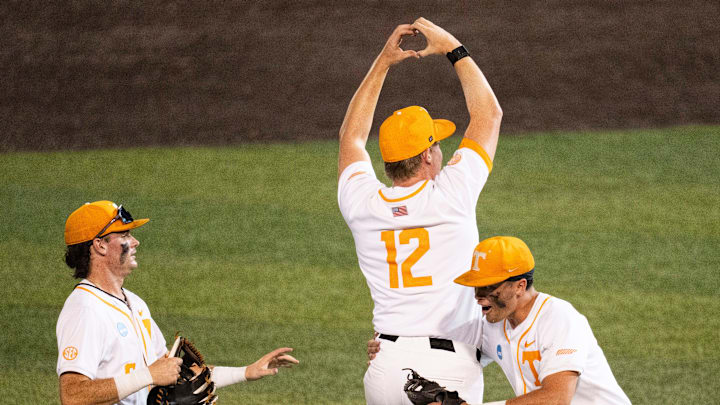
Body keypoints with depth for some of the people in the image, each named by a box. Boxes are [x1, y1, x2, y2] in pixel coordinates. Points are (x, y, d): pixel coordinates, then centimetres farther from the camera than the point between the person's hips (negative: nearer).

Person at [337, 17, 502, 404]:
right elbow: (489, 114, 9)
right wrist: (454, 49, 17)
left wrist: (383, 61, 26)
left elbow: (351, 136, 24)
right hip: (448, 369, -4)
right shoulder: (450, 195, -6)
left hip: (385, 368, 4)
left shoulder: (362, 205, 3)